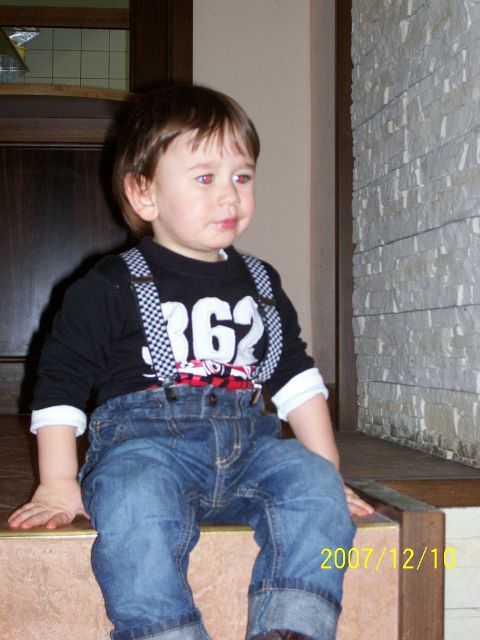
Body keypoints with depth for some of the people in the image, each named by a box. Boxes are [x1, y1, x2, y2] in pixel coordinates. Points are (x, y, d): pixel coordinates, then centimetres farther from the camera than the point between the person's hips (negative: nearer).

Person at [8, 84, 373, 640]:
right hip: (143, 439, -4)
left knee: (316, 487, -23)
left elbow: (298, 380, 23)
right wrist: (57, 485, -1)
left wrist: (327, 471, 16)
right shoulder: (111, 287, 4)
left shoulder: (260, 283, 19)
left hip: (245, 444, 4)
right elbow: (60, 383, 5)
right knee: (136, 508, -36)